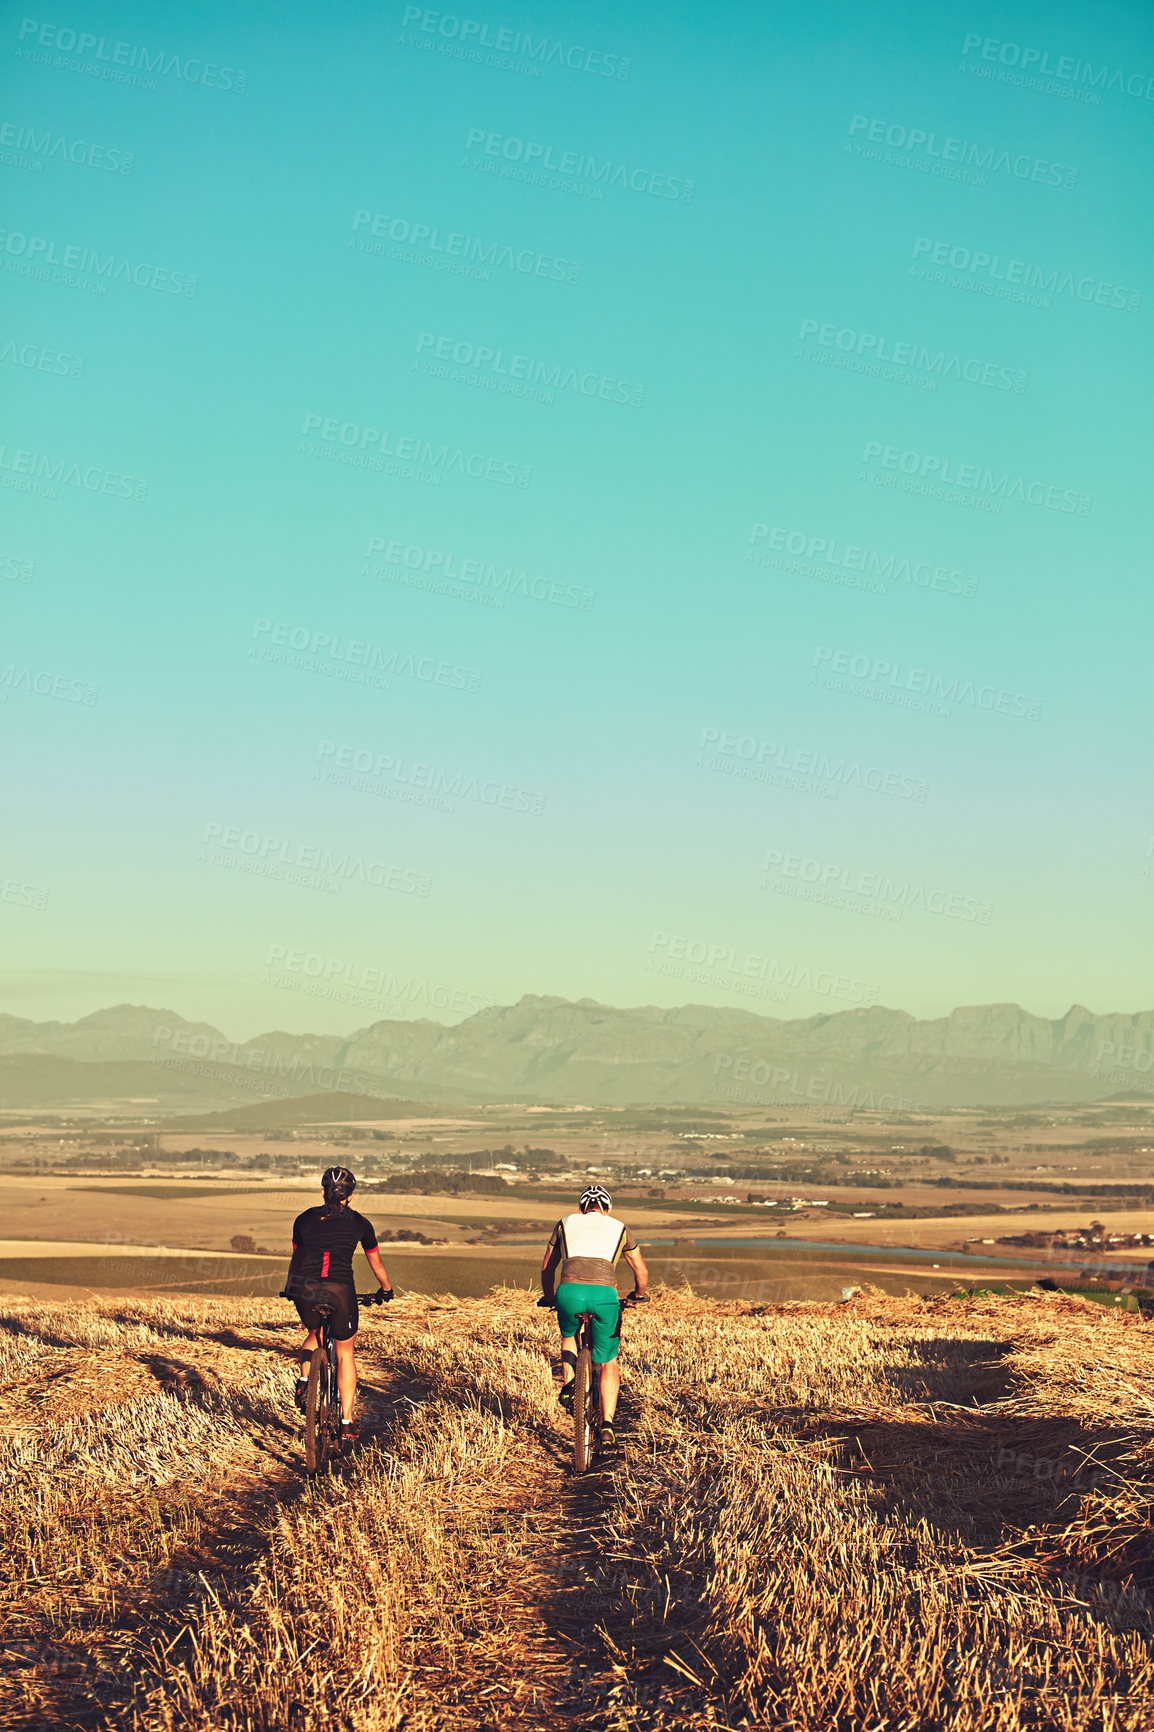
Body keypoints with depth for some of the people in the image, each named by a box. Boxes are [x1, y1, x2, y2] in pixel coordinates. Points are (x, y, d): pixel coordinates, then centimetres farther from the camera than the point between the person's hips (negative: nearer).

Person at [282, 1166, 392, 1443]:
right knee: (345, 1353, 15)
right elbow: (376, 1263, 20)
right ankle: (347, 1422, 13)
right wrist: (386, 1289, 37)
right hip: (340, 1290, -2)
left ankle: (304, 1379, 9)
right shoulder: (359, 1223, 9)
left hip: (306, 1289, 2)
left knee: (314, 1333, 33)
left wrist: (289, 1289, 40)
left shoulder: (304, 1219, 13)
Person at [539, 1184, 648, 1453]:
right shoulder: (619, 1228, 26)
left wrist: (548, 1297, 52)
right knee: (608, 1362, 15)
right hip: (605, 1294, -1)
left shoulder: (566, 1223, 27)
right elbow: (641, 1271, 33)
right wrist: (639, 1295, 53)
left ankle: (568, 1382, 10)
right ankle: (607, 1425, 4)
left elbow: (547, 1267, 35)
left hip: (569, 1291, 1)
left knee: (569, 1337, 34)